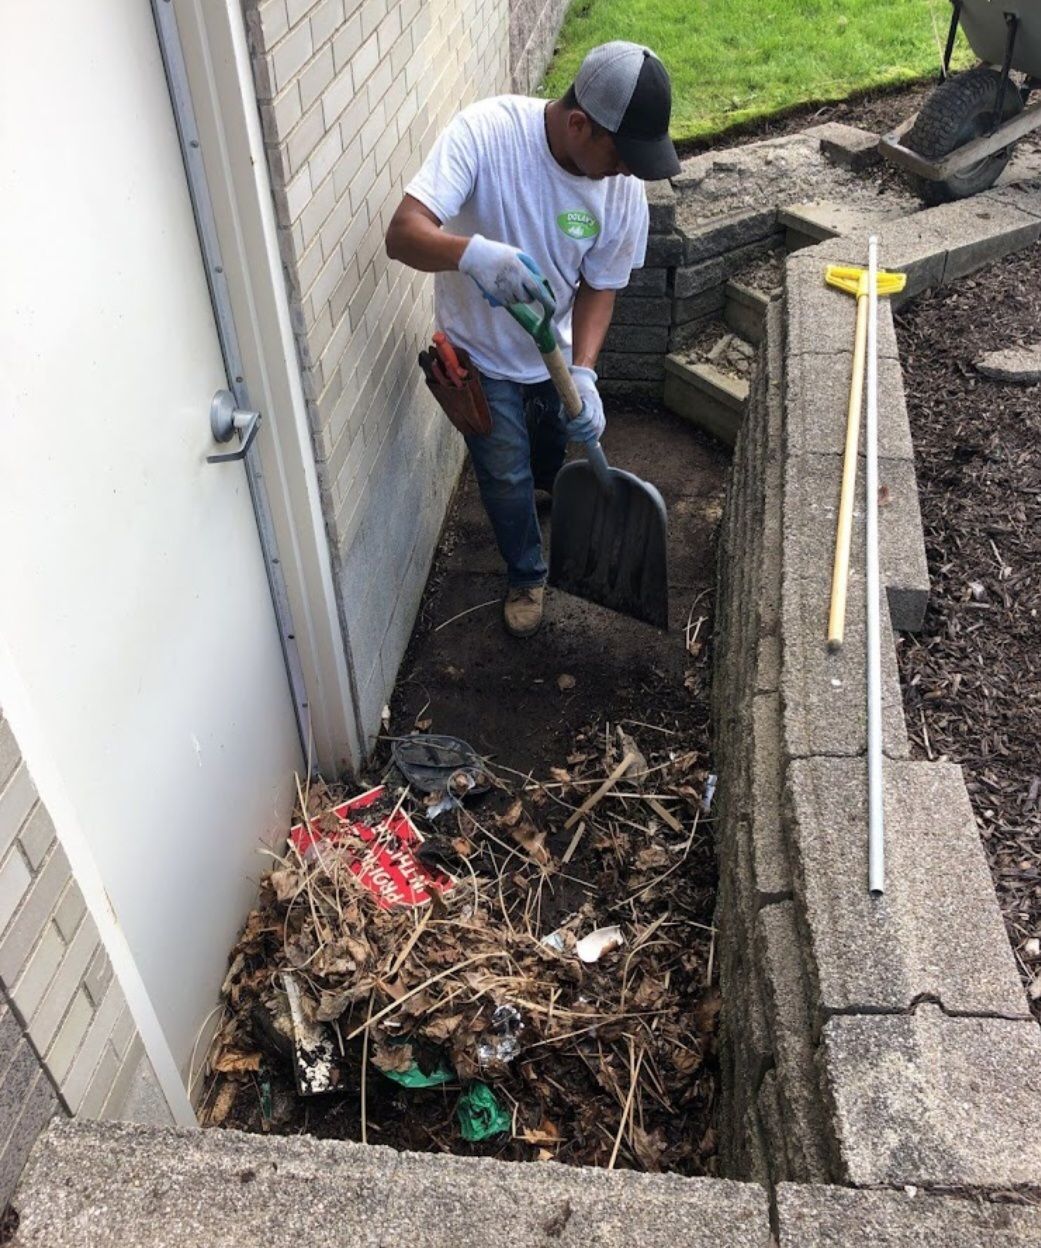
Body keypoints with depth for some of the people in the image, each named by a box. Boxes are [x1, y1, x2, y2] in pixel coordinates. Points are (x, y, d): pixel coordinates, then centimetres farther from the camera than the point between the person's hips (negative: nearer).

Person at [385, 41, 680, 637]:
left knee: (568, 442, 28)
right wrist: (474, 253, -62)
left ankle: (550, 489, 65)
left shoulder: (624, 184, -22)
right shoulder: (486, 131, -33)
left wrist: (583, 371, -28)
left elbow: (599, 286, -11)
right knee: (506, 476, 7)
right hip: (483, 350, -4)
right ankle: (527, 575, 35)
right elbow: (403, 234, -41)